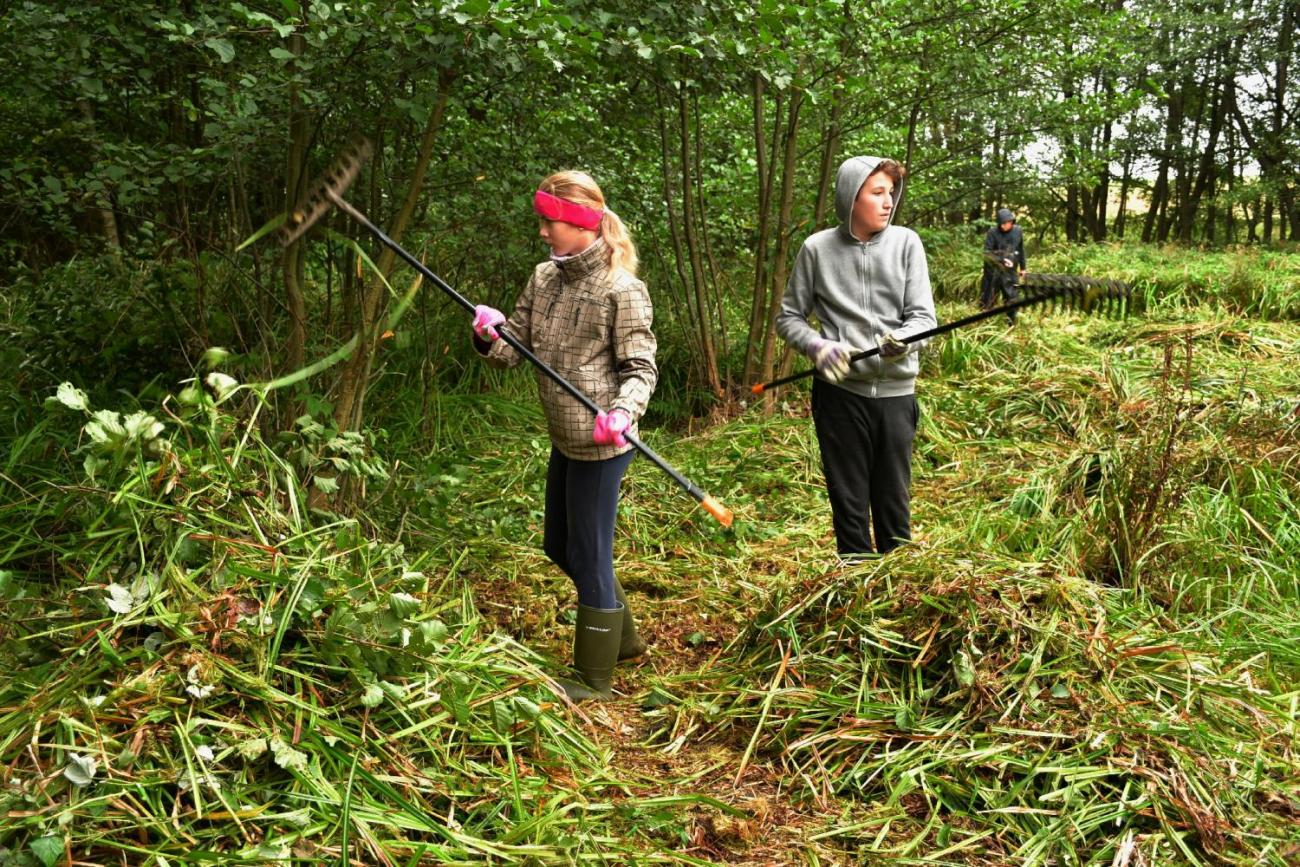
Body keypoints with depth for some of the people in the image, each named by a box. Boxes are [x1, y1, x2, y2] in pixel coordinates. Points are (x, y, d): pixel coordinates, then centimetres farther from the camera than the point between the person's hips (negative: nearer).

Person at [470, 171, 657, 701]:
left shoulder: (622, 289, -14)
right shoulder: (543, 279, 7)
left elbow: (641, 368, -14)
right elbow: (512, 352, 7)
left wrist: (623, 411, -33)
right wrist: (489, 337, -15)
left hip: (600, 445, -8)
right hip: (563, 440, 9)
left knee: (589, 557, 2)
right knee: (558, 547, 21)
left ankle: (594, 680, 21)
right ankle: (623, 637, 41)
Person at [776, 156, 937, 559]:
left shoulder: (906, 243, 1)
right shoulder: (817, 248, -1)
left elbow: (923, 315, -2)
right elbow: (788, 317, 6)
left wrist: (903, 339, -25)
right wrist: (818, 346, -14)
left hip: (896, 391, 1)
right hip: (840, 392, -1)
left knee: (895, 503, 9)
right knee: (849, 503, 7)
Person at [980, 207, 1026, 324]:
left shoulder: (1017, 231, 1)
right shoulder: (993, 232, -11)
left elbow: (1021, 250, 12)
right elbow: (987, 252, -13)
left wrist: (1022, 267, 16)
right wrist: (1002, 260, -23)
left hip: (1010, 271, 3)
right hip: (993, 271, -3)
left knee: (1012, 297, 7)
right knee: (989, 298, 3)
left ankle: (1011, 325, 19)